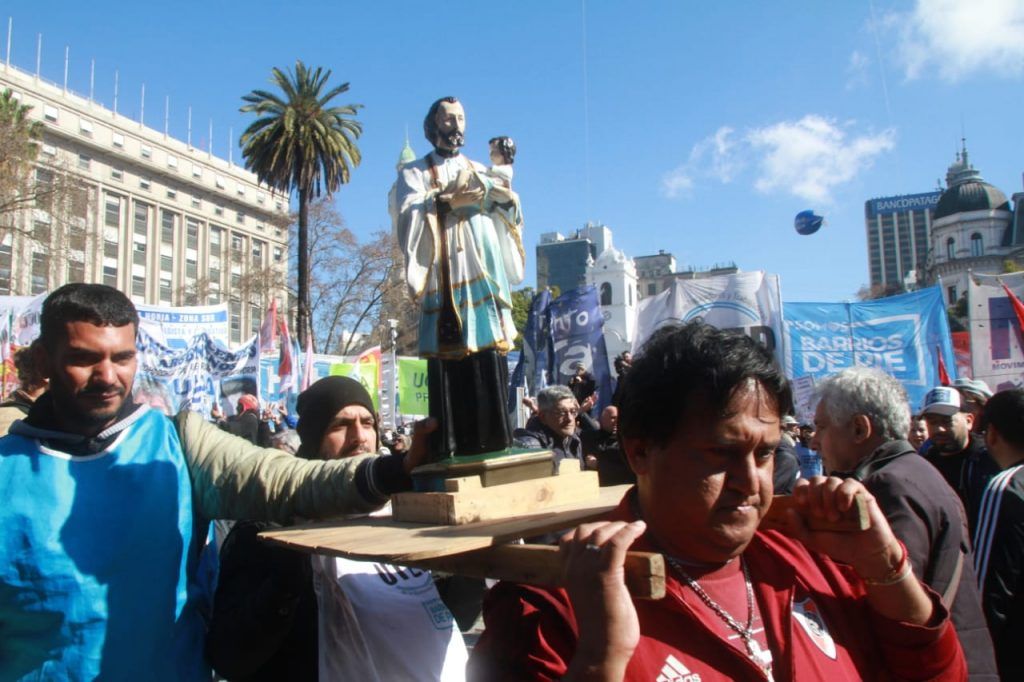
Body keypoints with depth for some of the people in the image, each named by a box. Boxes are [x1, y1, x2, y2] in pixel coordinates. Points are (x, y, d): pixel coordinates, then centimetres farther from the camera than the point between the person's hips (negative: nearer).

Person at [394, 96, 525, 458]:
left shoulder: (479, 171, 24)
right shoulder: (414, 173, 12)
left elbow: (505, 219, 16)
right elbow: (406, 218, -5)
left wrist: (506, 197, -4)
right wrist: (444, 201, -17)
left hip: (483, 277, 4)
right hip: (443, 280, -4)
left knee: (490, 364, -3)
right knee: (448, 366, -10)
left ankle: (493, 444, 2)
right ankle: (447, 450, -7)